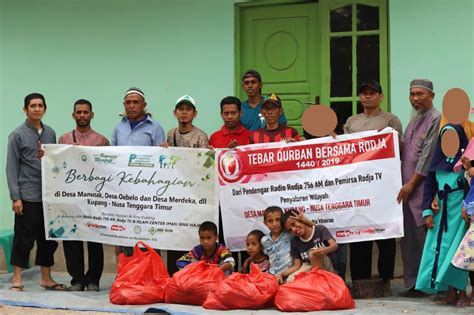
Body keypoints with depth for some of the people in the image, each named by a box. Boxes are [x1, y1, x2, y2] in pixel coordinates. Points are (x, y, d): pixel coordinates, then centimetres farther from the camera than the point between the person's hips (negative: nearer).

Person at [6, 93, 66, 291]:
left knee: (48, 238, 8)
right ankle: (17, 279, 9)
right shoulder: (18, 135, -2)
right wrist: (15, 197, -11)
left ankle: (46, 278, 17)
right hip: (28, 196, -5)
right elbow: (12, 168, -5)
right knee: (24, 238, 0)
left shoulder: (50, 133, 11)